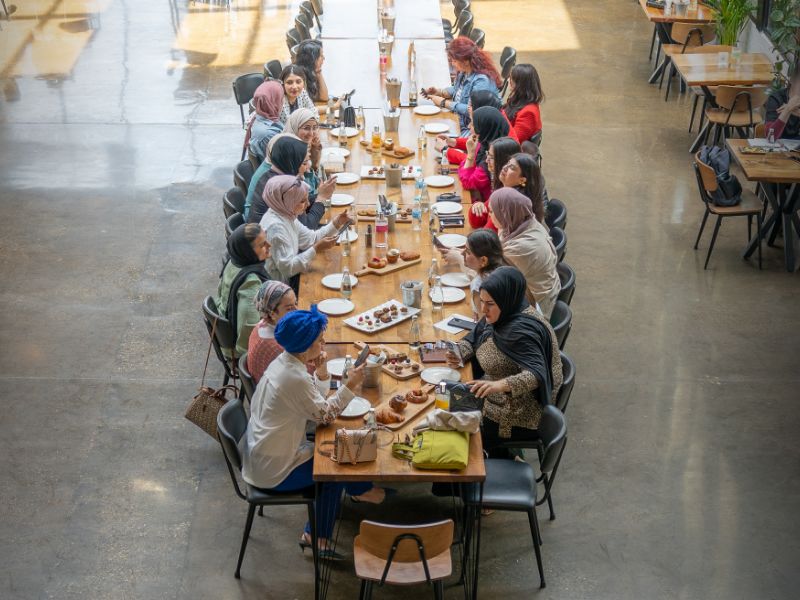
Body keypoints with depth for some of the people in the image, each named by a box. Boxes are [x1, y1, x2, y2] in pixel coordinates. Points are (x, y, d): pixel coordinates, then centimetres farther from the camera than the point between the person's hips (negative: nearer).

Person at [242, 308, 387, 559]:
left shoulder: (284, 362, 1)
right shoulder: (295, 378, -29)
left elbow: (315, 399, 9)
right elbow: (325, 415, -18)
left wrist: (321, 373, -7)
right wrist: (350, 385, -14)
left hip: (260, 455, 9)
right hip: (274, 471, -9)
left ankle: (315, 536, 19)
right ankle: (360, 490, 37)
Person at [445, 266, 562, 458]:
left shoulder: (521, 330, -28)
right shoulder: (502, 315, -1)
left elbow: (536, 374, -37)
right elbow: (474, 337, 13)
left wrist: (500, 385, -52)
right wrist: (459, 353, -8)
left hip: (519, 420, -9)